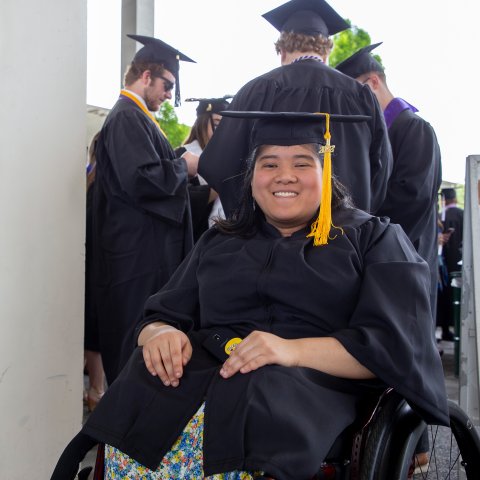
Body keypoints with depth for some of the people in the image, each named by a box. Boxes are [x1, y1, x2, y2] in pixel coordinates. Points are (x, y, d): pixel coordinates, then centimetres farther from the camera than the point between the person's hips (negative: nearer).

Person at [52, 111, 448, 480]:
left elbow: (396, 343, -2)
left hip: (311, 388, -3)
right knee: (132, 420, -30)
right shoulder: (218, 242, 24)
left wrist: (296, 350, -19)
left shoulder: (374, 239, 12)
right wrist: (160, 333, -9)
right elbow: (162, 314, 18)